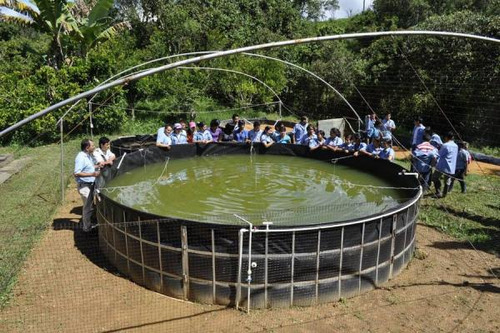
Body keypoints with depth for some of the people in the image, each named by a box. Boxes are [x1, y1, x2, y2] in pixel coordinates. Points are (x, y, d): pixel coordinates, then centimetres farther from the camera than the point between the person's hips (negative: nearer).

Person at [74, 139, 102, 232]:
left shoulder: (88, 156, 8)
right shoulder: (81, 157, -22)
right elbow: (76, 173, -27)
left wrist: (97, 166, 6)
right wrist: (92, 174, -28)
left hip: (90, 184, 10)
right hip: (84, 185, -10)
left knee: (89, 205, 21)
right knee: (88, 206, 1)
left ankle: (86, 224, 37)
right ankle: (87, 227, 14)